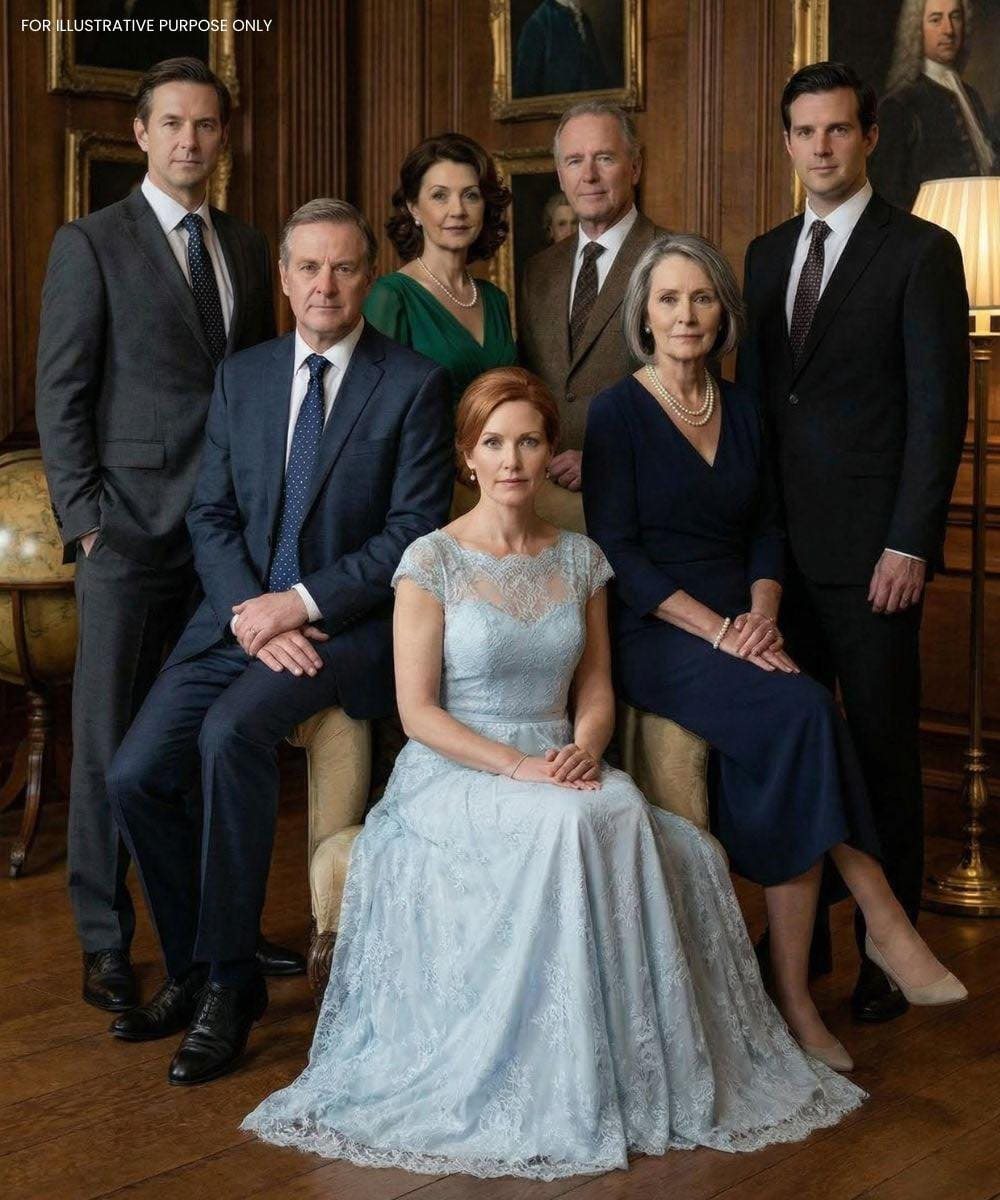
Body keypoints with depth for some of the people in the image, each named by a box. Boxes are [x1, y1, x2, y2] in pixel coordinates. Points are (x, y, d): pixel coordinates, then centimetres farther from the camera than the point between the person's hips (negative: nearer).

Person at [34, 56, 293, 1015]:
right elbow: (60, 396, -4)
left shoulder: (247, 248, 15)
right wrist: (84, 519, -10)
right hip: (132, 532, -4)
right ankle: (105, 944, 12)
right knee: (112, 744, 2)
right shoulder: (90, 245, 0)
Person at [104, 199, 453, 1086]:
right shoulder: (241, 377, 11)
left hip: (348, 622, -5)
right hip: (240, 614, 5)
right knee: (135, 776, -11)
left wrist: (302, 603, -17)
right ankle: (194, 971, 11)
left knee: (232, 732, -31)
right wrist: (251, 615, -10)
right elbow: (212, 515, 8)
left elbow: (414, 534, -9)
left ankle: (227, 981, -16)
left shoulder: (414, 385, -3)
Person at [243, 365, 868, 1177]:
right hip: (454, 774, -4)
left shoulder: (580, 559, 11)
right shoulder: (432, 561, -3)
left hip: (560, 770, 4)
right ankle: (565, 1090, -22)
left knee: (626, 821, -29)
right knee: (573, 828, -33)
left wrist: (584, 748, -10)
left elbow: (596, 688, 13)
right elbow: (417, 709, -8)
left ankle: (646, 1070, -17)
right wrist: (517, 766, -19)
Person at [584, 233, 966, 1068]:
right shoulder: (618, 413, -2)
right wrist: (715, 629, -18)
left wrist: (762, 613, -7)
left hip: (741, 630, 5)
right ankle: (881, 916, -22)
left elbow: (766, 530, 14)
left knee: (788, 758, -26)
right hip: (654, 635, -4)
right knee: (802, 710, -30)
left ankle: (793, 995, -23)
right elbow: (615, 549, -9)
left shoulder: (742, 411, 14)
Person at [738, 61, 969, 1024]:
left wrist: (909, 546, -15)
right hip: (781, 545, 6)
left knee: (883, 754, 3)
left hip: (869, 552, -5)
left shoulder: (920, 252, -4)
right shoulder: (767, 255, 15)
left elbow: (938, 409, -9)